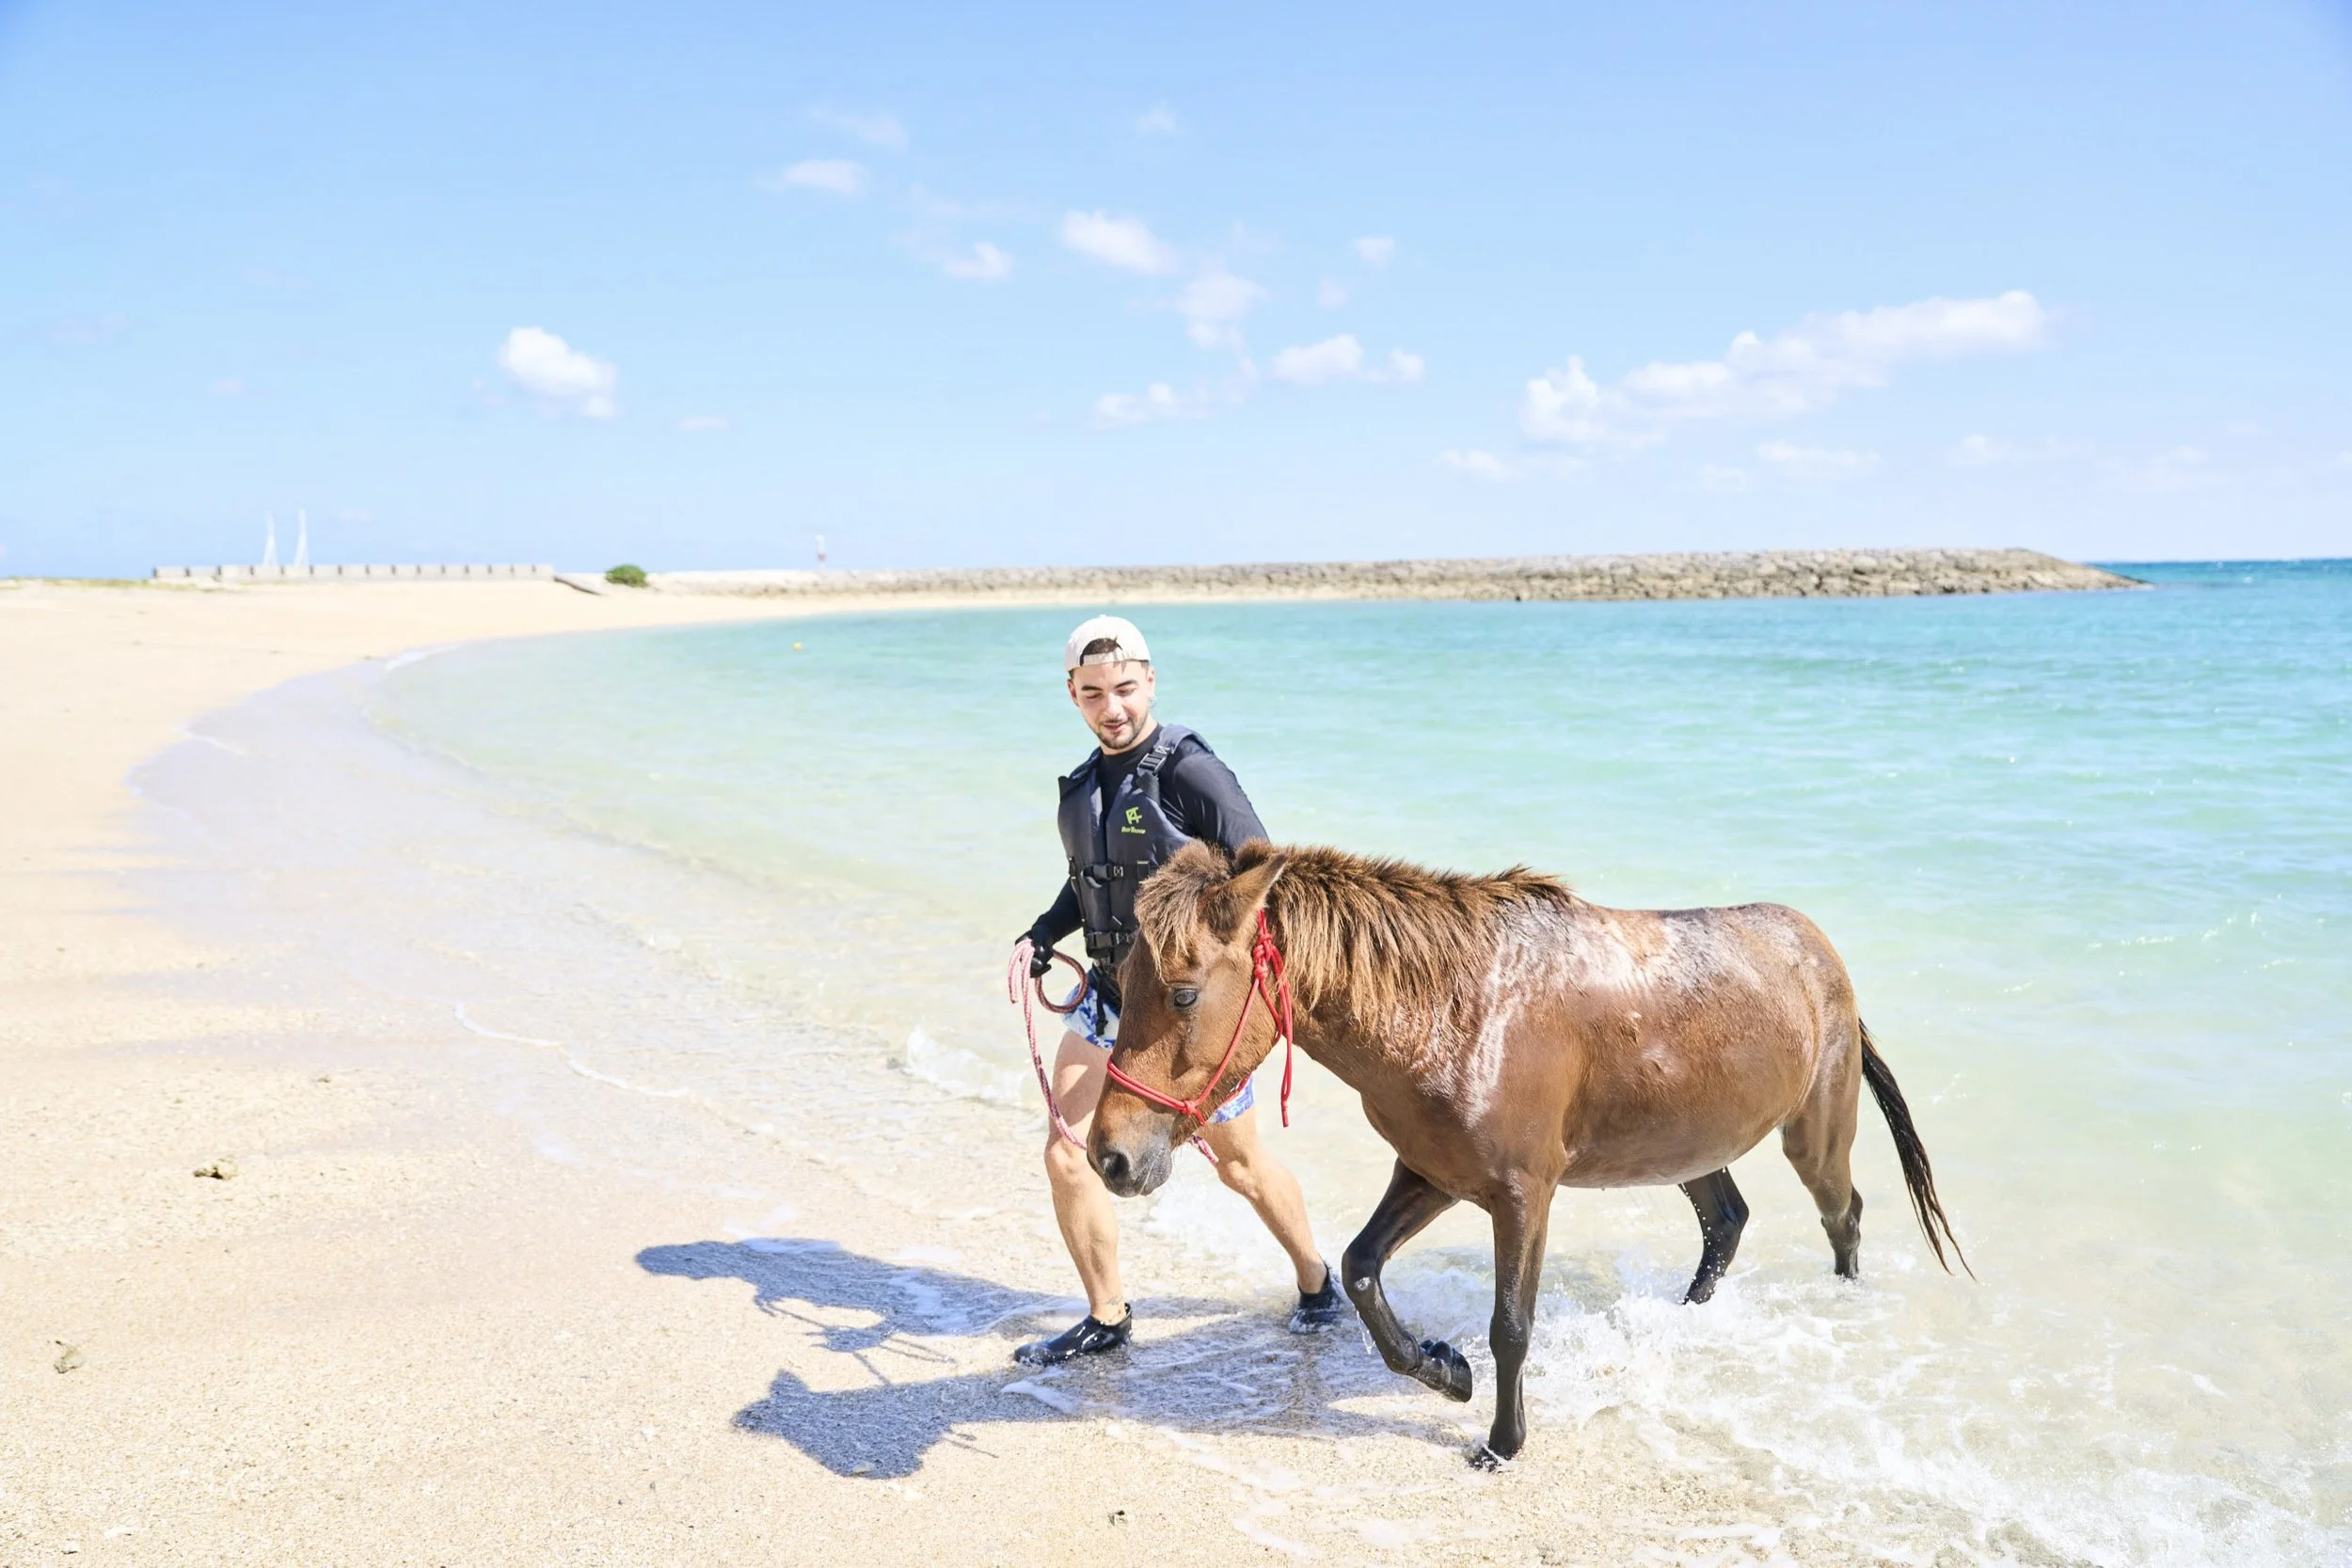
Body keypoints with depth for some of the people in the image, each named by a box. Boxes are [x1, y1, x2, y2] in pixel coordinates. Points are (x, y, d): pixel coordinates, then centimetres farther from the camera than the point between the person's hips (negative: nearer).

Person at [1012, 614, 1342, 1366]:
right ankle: (1106, 1318, 18)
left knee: (1239, 1164, 10)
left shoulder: (1190, 771, -17)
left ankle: (1315, 1282, 37)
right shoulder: (1083, 784, 6)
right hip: (1110, 997, 6)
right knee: (1065, 1155, -1)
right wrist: (1041, 937, 4)